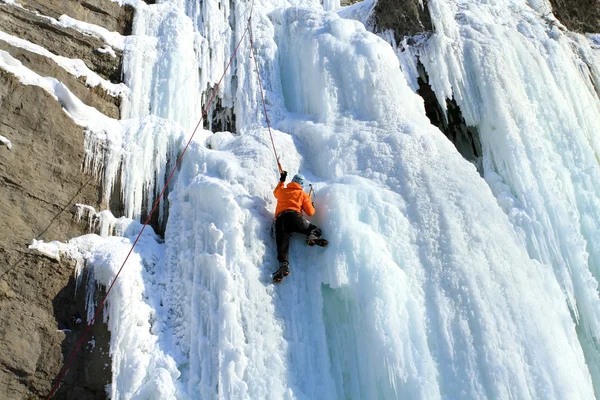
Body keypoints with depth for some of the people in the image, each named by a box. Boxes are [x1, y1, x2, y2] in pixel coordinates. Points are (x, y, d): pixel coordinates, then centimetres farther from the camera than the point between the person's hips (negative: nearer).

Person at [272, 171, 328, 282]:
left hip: (280, 219, 3)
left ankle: (283, 265, -37)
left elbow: (276, 192, 53)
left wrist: (282, 180, 63)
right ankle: (312, 237, -29)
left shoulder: (282, 191, 26)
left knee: (282, 244, -12)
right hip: (294, 216, -2)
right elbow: (310, 212, 14)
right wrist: (311, 205, 36)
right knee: (315, 229, 7)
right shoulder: (303, 194, 18)